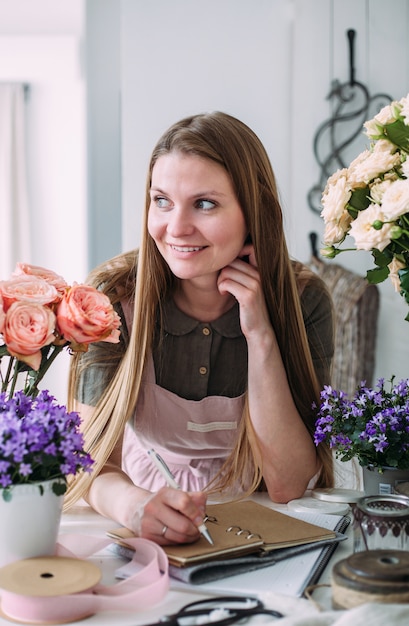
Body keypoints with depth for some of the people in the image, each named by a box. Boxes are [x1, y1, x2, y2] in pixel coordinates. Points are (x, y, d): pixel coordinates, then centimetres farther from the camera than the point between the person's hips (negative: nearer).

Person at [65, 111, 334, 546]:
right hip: (147, 539, 0)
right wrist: (133, 504, -37)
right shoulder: (114, 298, -13)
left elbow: (288, 486, -14)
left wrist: (260, 335, -22)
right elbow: (95, 465, -14)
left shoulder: (302, 301, -11)